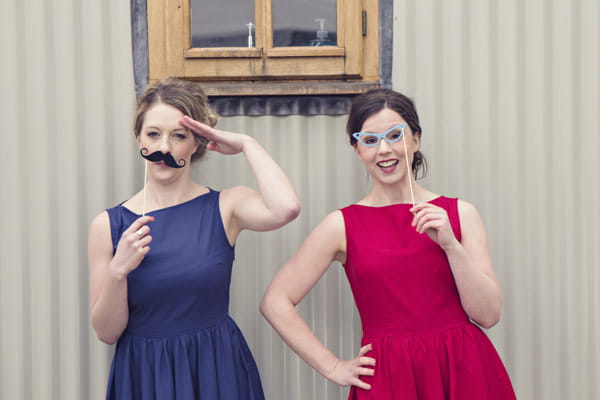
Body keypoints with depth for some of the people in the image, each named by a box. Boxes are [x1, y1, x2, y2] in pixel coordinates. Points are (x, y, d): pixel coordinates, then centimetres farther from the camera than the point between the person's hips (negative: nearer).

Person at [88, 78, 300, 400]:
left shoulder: (224, 207, -4)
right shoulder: (109, 224, -3)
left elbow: (285, 208, -27)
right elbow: (106, 332, -2)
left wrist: (246, 144, -12)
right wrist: (117, 272, -20)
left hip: (217, 373, 0)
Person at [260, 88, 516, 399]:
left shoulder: (460, 213, 3)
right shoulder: (343, 225, -1)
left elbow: (488, 314, -2)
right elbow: (275, 302, -1)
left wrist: (450, 245, -12)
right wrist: (333, 368, -1)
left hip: (465, 374, 2)